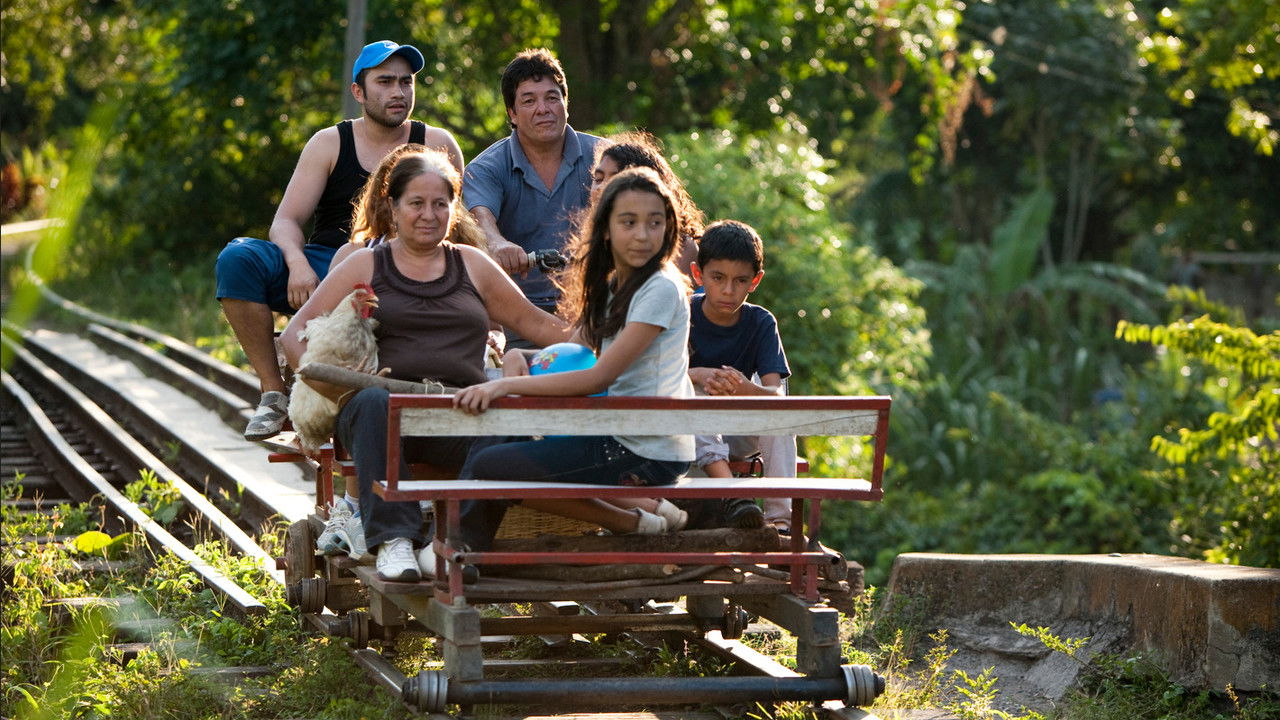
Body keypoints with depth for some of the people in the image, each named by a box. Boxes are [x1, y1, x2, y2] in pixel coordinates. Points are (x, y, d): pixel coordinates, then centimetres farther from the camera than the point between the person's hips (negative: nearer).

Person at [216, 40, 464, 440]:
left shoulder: (437, 145, 10)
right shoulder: (329, 144, 11)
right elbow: (285, 221, 3)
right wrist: (298, 264, -20)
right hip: (323, 265, 2)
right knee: (237, 259, -23)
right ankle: (273, 392, -20)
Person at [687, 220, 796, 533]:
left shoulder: (761, 323, -6)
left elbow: (776, 393, -19)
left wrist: (746, 389, -43)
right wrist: (698, 376, -40)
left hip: (738, 435, 1)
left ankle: (780, 517, -31)